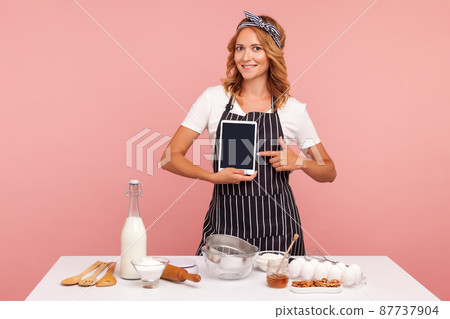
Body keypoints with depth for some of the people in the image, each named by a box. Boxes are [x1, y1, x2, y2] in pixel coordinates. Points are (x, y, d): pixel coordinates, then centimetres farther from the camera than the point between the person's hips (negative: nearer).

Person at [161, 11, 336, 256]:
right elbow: (170, 157, -2)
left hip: (276, 229, 0)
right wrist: (214, 176, -17)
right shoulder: (213, 99, 1)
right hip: (224, 225, 0)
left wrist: (300, 162, -12)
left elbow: (329, 173, 9)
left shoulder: (294, 109, 1)